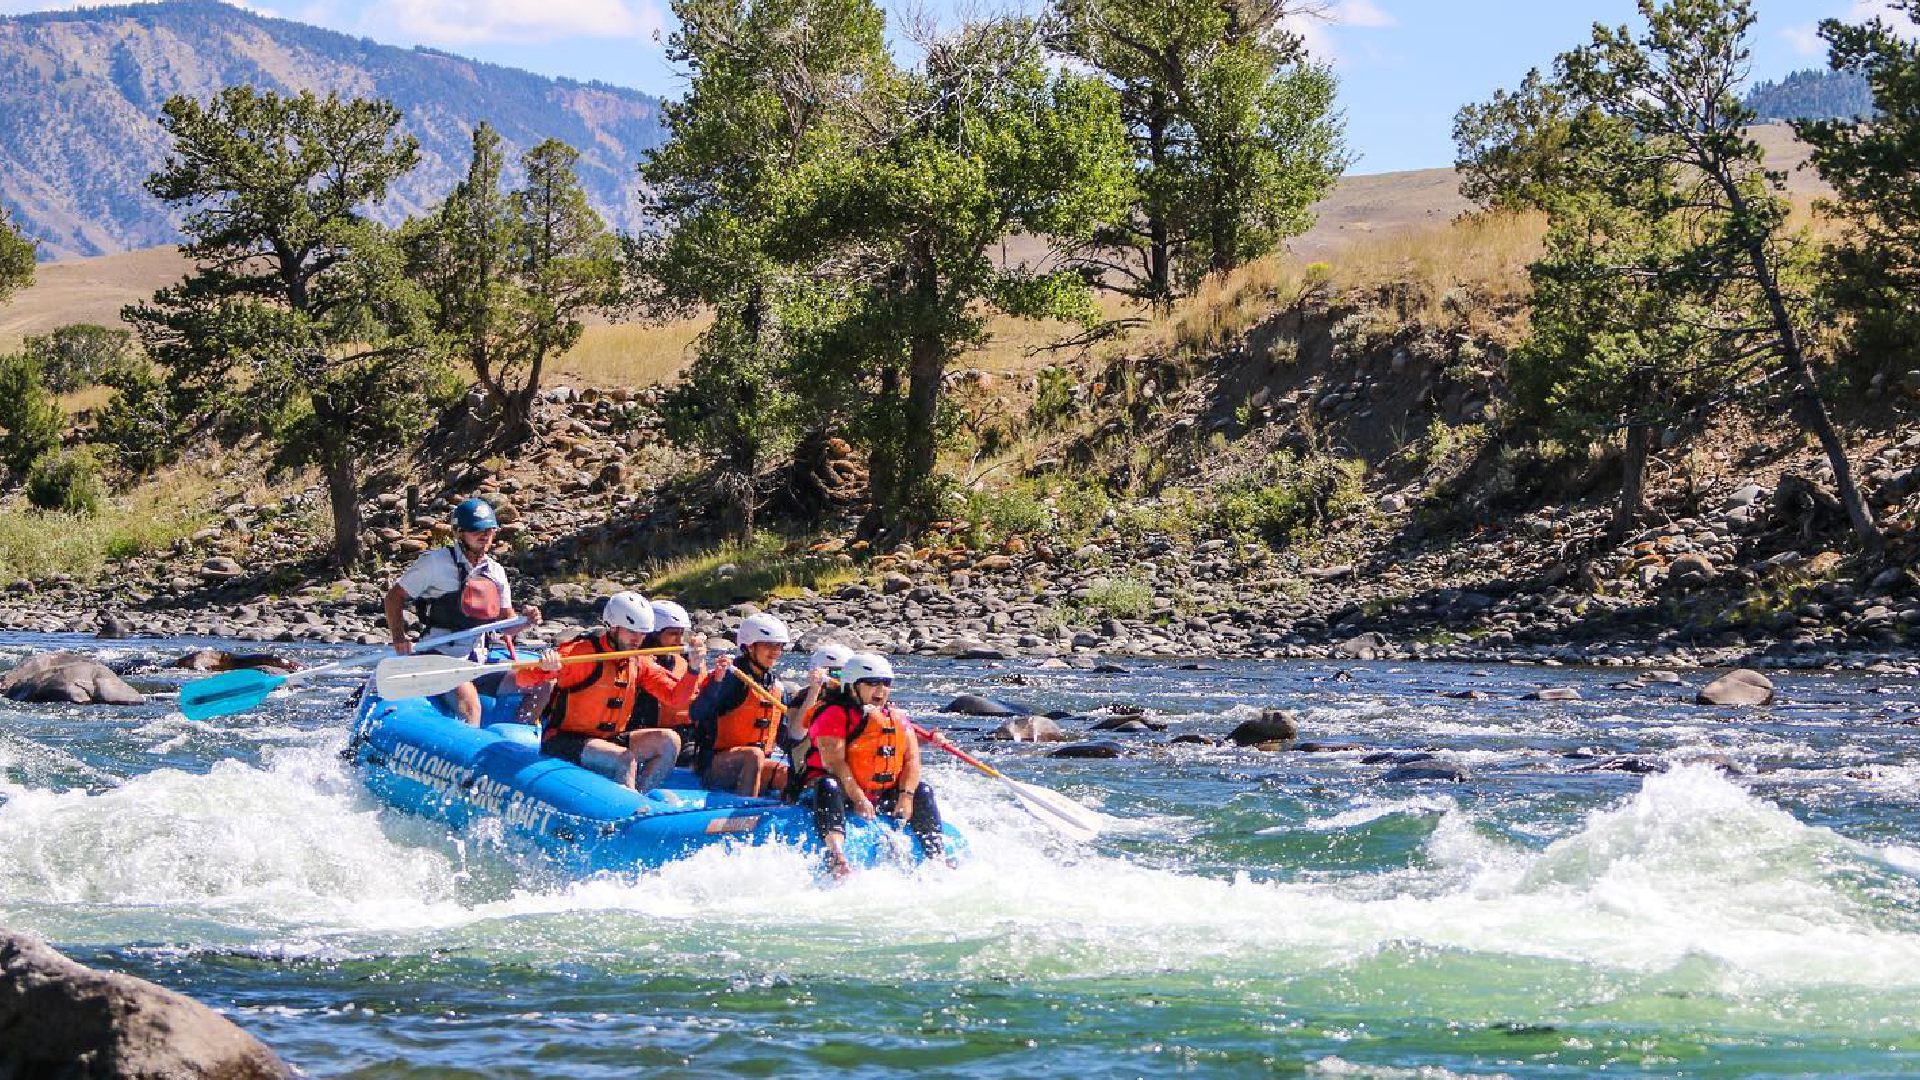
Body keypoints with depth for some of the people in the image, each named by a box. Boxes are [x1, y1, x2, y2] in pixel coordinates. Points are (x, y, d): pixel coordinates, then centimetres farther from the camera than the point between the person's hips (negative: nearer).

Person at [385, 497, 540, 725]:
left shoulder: (496, 571, 13)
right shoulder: (436, 562, -6)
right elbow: (394, 598, -3)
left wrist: (525, 619, -7)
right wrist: (399, 637, -18)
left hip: (478, 660, 6)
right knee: (468, 701, -35)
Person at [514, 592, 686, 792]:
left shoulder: (638, 663, 9)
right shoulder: (584, 651, -12)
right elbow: (523, 680, -18)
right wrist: (545, 667, -41)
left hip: (608, 740, 7)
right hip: (563, 743, -7)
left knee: (669, 741, -12)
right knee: (626, 759, -32)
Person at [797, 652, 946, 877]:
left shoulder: (896, 718, 12)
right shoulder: (835, 715, -8)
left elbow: (912, 759, 5)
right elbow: (833, 761, -19)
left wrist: (906, 796, -12)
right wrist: (858, 799, -28)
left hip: (883, 796, 7)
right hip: (843, 791, -7)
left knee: (921, 791, -2)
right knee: (828, 787, -37)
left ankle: (937, 856, -7)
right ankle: (835, 853, -59)